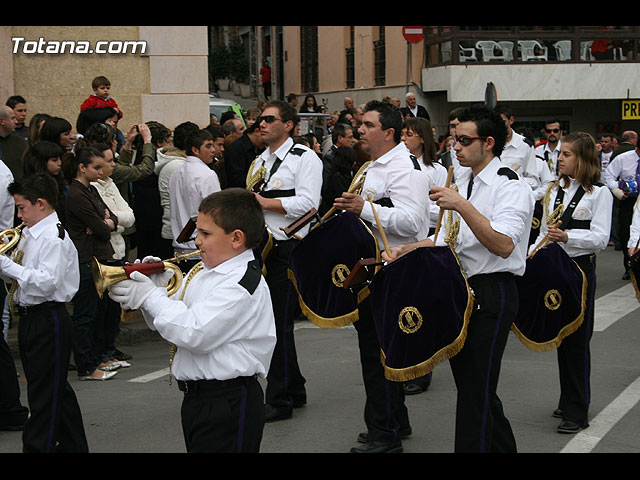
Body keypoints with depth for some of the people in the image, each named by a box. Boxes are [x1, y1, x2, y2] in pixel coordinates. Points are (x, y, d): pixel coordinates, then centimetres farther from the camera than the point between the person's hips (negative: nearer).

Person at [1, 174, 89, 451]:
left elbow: (47, 282, -26)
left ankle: (38, 447, -2)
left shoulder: (54, 237, -16)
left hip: (47, 320, -10)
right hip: (30, 319, 10)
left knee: (44, 396, -5)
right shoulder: (29, 235, 12)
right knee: (56, 390, 18)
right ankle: (72, 446, 28)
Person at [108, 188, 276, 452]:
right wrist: (159, 289, -2)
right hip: (197, 398, 10)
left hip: (228, 403, -10)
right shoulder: (201, 274, 12)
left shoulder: (243, 285, -19)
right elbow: (175, 320, 18)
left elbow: (195, 334, -27)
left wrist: (150, 297, -16)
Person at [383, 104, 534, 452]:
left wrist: (462, 206, -34)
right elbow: (445, 240, 20)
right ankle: (502, 446, 31)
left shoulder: (511, 188, -13)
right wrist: (404, 251, 4)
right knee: (469, 383, 17)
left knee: (475, 391, -5)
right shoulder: (461, 183, 13)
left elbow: (503, 246, -28)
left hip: (491, 295, -9)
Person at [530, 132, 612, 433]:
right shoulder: (556, 190, 12)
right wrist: (533, 252, 2)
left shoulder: (599, 193, -6)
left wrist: (567, 237, -27)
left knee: (577, 339, -5)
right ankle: (568, 400, 25)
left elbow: (600, 238, -14)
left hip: (580, 268, -6)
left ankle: (578, 411, 1)